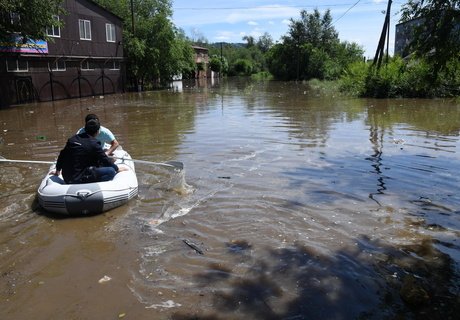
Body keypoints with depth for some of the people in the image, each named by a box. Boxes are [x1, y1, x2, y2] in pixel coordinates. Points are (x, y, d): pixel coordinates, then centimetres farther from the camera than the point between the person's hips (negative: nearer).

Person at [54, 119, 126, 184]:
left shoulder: (72, 139, 8)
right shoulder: (93, 144, -11)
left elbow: (62, 155, 18)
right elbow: (105, 160, -3)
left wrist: (57, 171, 33)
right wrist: (117, 169, 14)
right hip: (79, 179, -8)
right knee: (111, 171, -12)